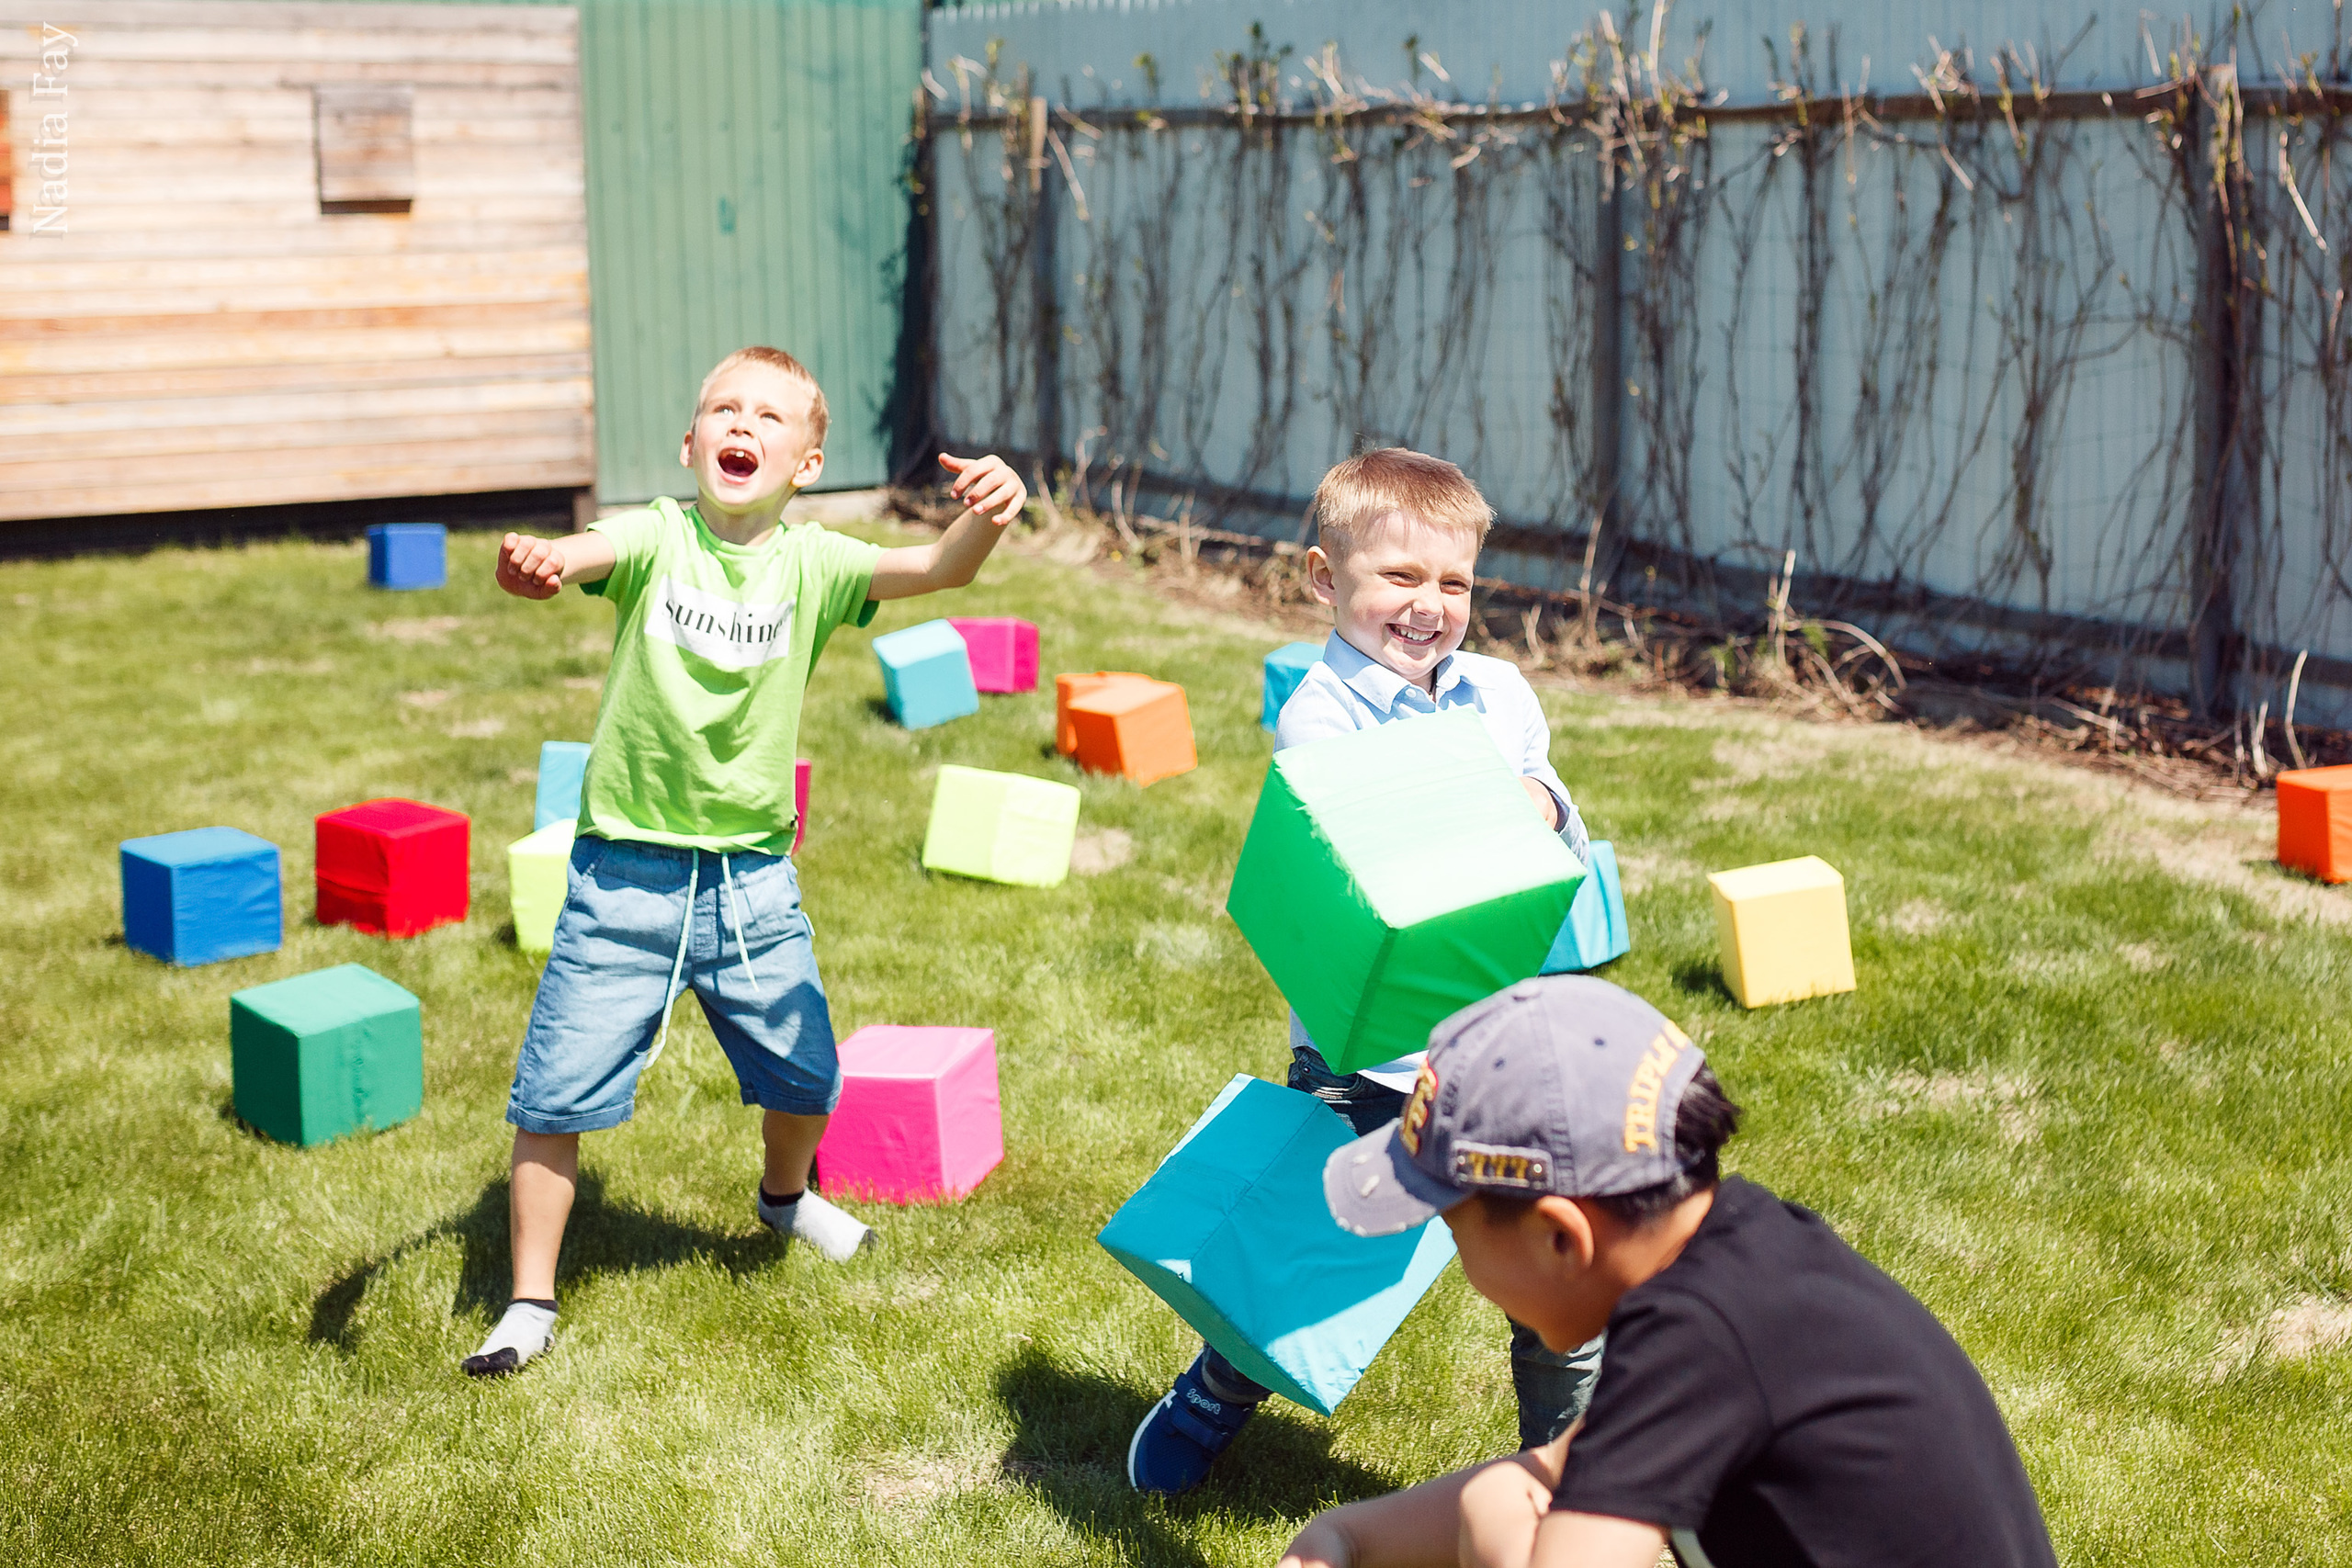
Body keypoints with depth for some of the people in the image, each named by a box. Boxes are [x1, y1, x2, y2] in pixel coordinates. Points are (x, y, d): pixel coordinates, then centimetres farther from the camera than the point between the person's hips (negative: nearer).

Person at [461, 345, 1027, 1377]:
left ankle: (784, 1196, 49)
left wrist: (984, 519, -42)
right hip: (625, 875, -2)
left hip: (753, 877, 2)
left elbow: (936, 569, -19)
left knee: (804, 1074, 15)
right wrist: (538, 564, -55)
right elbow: (585, 554, -30)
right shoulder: (656, 537, -9)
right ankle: (531, 1301, 17)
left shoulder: (810, 563, -5)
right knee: (556, 1093, -1)